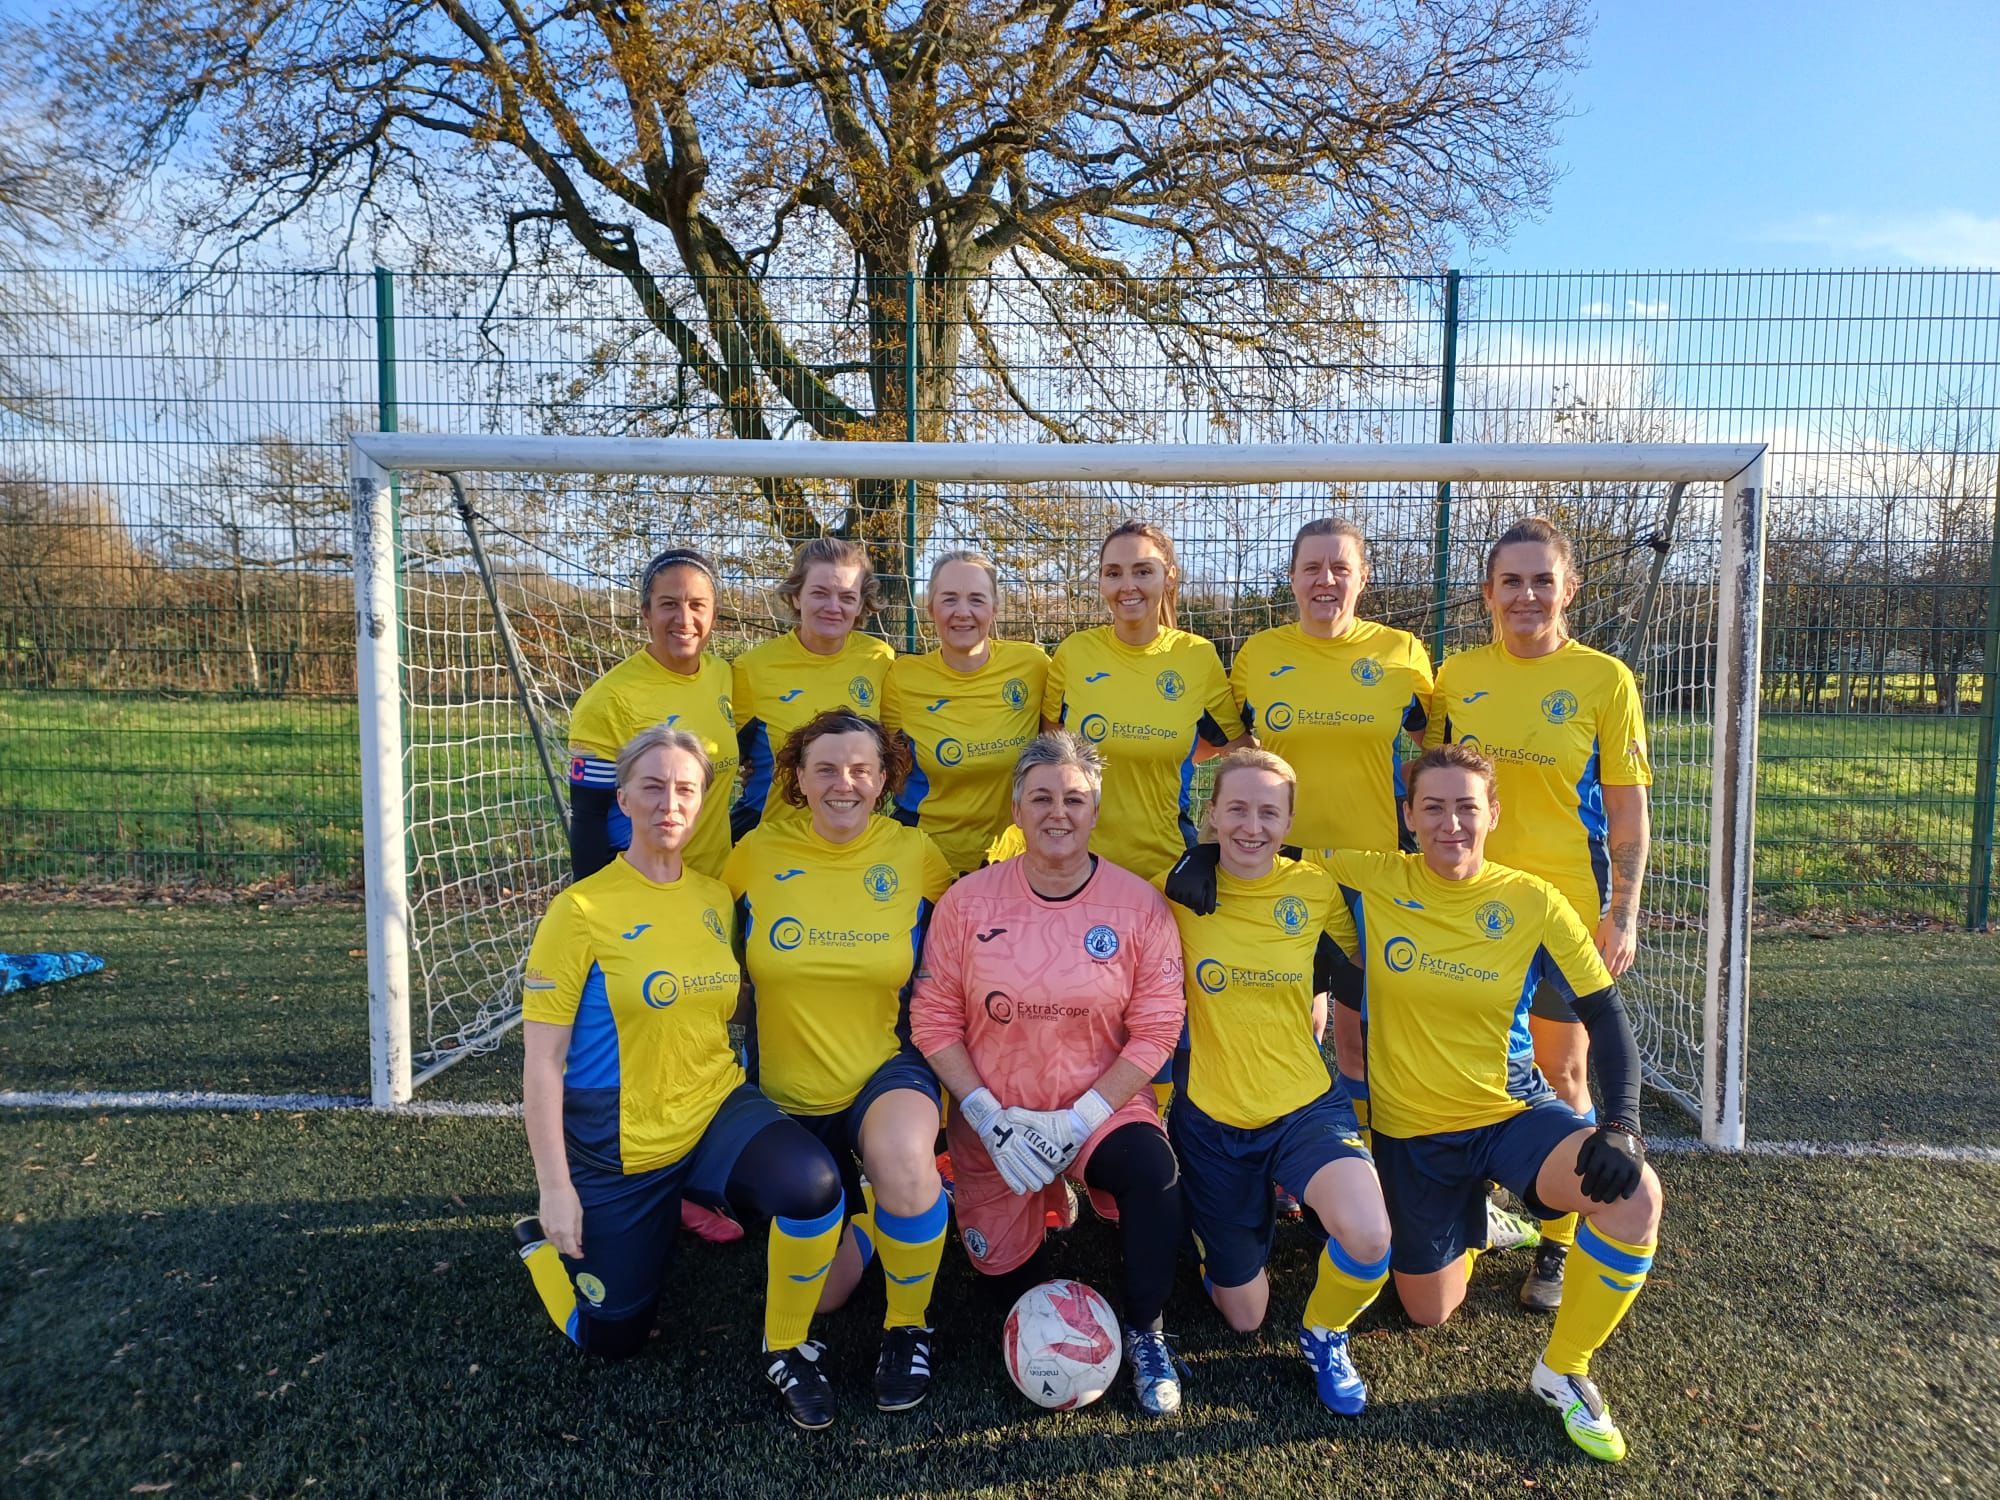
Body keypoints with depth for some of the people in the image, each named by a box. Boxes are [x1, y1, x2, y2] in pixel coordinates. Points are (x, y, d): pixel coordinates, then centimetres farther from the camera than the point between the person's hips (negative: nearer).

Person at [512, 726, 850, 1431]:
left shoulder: (716, 897, 0)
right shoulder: (582, 910, -14)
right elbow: (543, 1060, -12)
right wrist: (554, 1187, -13)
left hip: (715, 1110, 3)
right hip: (616, 1146, -3)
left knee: (812, 1184, -27)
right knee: (611, 1338, 8)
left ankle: (788, 1351, -1)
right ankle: (542, 1240, 38)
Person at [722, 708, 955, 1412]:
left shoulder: (915, 854, -9)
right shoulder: (756, 854, -7)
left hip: (889, 1071, -2)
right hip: (789, 1091, 2)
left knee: (904, 1160, -37)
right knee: (819, 1294, 8)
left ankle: (909, 1325, -9)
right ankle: (862, 1212, 41)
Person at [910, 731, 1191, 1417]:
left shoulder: (1138, 904, -9)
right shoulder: (968, 901, -7)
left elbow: (1156, 1028, -10)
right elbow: (934, 1020, -6)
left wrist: (1080, 1118, -18)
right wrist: (990, 1118, -15)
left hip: (1103, 1106, -1)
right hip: (996, 1117, 2)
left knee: (1152, 1168, -32)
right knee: (1002, 1271, 6)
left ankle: (1145, 1333, -7)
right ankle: (1048, 1198, 41)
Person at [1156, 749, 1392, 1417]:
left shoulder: (1316, 889, -7)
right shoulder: (1181, 889, -8)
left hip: (1307, 1104, 0)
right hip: (1210, 1115, 0)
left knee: (1368, 1238, -30)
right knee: (1243, 1316, 10)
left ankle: (1323, 1337, 4)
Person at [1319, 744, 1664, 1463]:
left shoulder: (1534, 903, -11)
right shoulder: (1367, 883, -12)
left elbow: (1604, 1018, -8)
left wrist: (1622, 1123, -20)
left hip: (1514, 1111, 0)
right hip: (1411, 1131, 1)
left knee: (1635, 1193, -29)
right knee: (1429, 1310, 9)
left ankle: (1563, 1371, -3)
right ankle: (1470, 1219, 45)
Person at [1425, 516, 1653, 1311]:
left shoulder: (1603, 678, -5)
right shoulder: (1456, 675, 3)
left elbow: (1627, 808, -3)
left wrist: (1623, 912, -8)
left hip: (1565, 908, -3)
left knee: (1562, 1075, 8)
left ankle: (1558, 1245, 23)